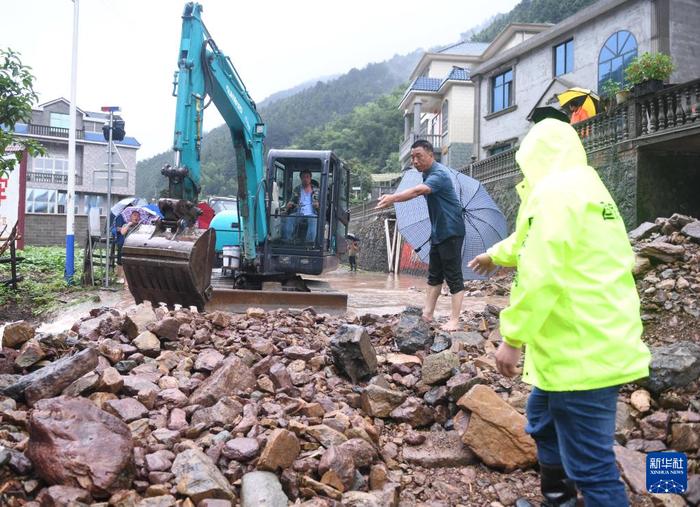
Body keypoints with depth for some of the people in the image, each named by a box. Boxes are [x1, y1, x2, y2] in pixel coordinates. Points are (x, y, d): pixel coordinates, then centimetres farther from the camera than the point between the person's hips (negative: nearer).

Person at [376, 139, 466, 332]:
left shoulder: (439, 174, -20)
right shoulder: (427, 174, 10)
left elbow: (418, 191, -35)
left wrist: (393, 198, -43)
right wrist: (394, 197, -4)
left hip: (450, 231, -10)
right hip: (438, 232, 10)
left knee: (453, 277, -6)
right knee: (434, 276, 13)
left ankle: (454, 321, -3)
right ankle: (427, 314, 19)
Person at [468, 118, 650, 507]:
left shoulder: (554, 191, -15)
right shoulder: (584, 188, 17)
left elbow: (540, 276, -24)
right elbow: (533, 241, 34)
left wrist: (512, 338, -17)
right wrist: (494, 255, 48)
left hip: (582, 354, -11)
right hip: (595, 345, 11)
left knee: (590, 464, -4)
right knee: (543, 419, 28)